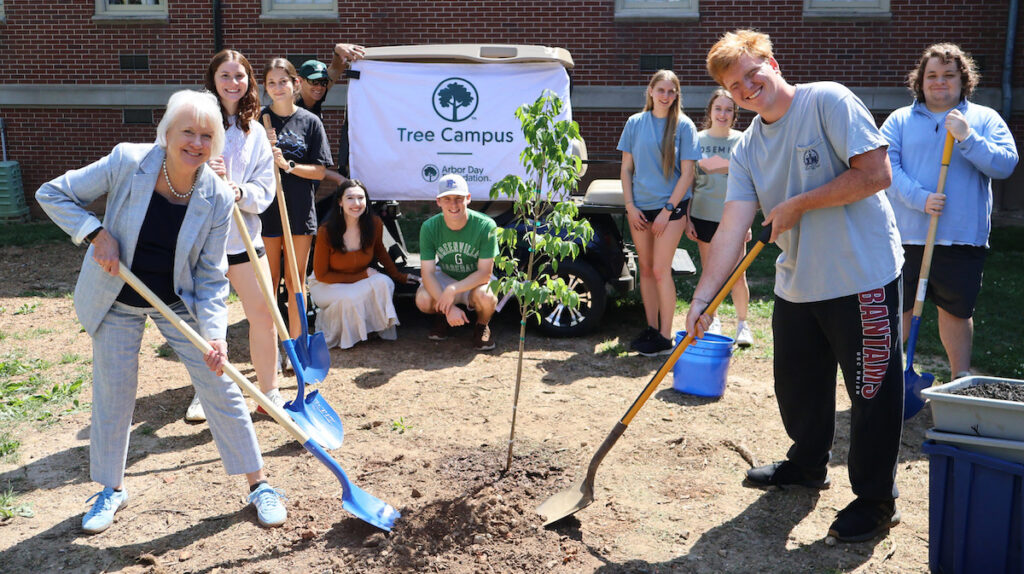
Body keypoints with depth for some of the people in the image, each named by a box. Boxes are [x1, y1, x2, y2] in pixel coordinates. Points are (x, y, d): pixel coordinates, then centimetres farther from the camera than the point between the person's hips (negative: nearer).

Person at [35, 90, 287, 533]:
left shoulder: (217, 198, -17)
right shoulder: (127, 162, -21)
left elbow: (211, 276, -13)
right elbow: (52, 194, -10)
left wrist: (214, 334, -25)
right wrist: (97, 234, -24)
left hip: (180, 302, 0)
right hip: (116, 300, 0)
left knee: (221, 388, 0)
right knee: (112, 394, 8)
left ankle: (259, 485, 16)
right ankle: (111, 489, 32)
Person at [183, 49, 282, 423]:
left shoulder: (255, 132, 9)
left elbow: (265, 189, 4)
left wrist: (239, 191, -17)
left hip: (242, 235, 2)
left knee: (264, 316, -1)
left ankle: (270, 392, 15)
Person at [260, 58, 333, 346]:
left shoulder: (310, 122, 3)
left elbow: (319, 171, 0)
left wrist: (287, 164, -14)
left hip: (299, 211, 0)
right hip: (266, 211, 0)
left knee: (296, 281, 8)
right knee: (268, 282, 5)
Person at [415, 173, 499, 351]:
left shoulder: (486, 226, -24)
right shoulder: (430, 227, -17)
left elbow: (485, 273, -22)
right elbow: (427, 273, -19)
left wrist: (452, 290, -37)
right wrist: (449, 308, -32)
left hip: (475, 281, -2)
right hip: (445, 276, 2)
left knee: (485, 297, -36)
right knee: (423, 299, -29)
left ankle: (482, 326, 2)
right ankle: (442, 318, 10)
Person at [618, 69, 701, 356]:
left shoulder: (683, 126, -3)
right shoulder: (635, 123, 5)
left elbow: (687, 173, -5)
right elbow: (626, 168, 7)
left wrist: (668, 210, -10)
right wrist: (630, 206, -2)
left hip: (670, 206, -4)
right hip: (639, 207, 4)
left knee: (660, 270, -6)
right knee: (645, 268, 9)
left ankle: (665, 337, 1)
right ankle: (651, 328, 21)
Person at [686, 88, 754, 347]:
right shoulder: (697, 140, 4)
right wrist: (686, 217, 3)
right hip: (703, 216, 1)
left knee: (737, 275, -1)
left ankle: (742, 323, 15)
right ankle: (712, 320, 24)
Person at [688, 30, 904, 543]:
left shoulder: (828, 101, -11)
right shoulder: (746, 149, 6)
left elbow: (876, 173, -19)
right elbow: (731, 229, -1)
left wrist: (798, 204, -14)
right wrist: (701, 298, -10)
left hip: (862, 275, -6)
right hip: (796, 284, 7)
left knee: (871, 390, 4)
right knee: (797, 384, 19)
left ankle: (876, 500, 22)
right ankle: (808, 464, 45)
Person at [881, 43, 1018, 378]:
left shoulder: (985, 119, 7)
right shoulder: (900, 119, 6)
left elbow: (1006, 164, -6)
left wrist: (967, 137, -17)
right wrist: (920, 199, -20)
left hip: (962, 238, 0)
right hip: (906, 236, 0)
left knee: (957, 310, 12)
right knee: (896, 307, 8)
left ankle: (961, 379, 25)